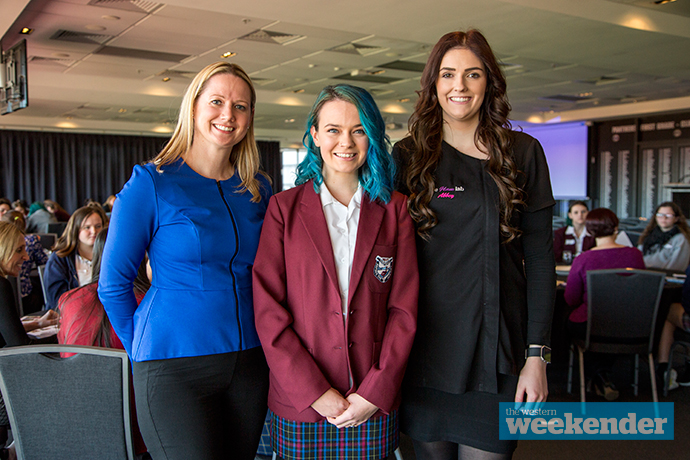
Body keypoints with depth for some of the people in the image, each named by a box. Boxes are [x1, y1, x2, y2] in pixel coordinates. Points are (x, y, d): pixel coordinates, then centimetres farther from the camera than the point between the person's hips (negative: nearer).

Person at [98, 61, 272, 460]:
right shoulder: (151, 184, -7)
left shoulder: (258, 189, 6)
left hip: (250, 364, 5)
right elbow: (113, 285, -2)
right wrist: (145, 352, 3)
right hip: (175, 368, -4)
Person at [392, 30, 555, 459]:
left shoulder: (523, 153, 4)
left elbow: (540, 258, 2)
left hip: (496, 348, 0)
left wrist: (537, 355, -3)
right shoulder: (408, 156, 4)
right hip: (426, 347, 1)